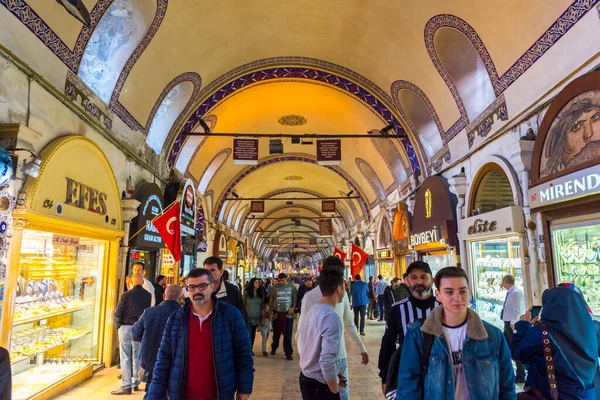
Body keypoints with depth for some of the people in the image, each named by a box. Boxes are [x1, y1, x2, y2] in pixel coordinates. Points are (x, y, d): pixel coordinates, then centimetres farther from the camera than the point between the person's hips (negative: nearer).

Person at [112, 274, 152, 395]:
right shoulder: (148, 295, -2)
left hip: (126, 328, -3)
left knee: (125, 358, 2)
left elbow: (118, 313, -10)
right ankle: (136, 383, 23)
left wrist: (118, 326, 5)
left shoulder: (126, 295, -11)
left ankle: (126, 386, 2)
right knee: (137, 357, 15)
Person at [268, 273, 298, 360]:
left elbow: (295, 297, 6)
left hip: (288, 313, -1)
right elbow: (270, 300, 4)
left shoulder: (292, 286, -2)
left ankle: (288, 353, 11)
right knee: (276, 333, 15)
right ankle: (274, 348, 38)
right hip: (277, 313, 1)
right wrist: (271, 312, 2)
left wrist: (293, 308, -8)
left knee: (288, 334, 2)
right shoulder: (274, 287, -2)